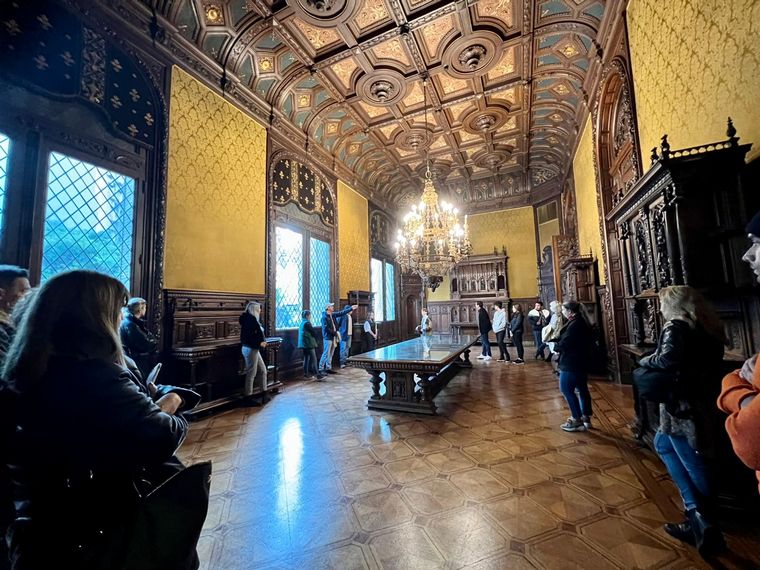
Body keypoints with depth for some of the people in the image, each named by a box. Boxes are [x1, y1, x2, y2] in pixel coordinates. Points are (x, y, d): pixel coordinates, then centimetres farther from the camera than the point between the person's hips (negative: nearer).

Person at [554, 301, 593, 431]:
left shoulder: (574, 325, -22)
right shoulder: (581, 322, 11)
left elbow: (564, 344, -23)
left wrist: (554, 346, -5)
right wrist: (557, 341, 4)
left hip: (572, 363, -10)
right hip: (581, 362, 10)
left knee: (566, 389, -2)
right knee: (582, 389, 15)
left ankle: (577, 421, 4)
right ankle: (586, 418, 25)